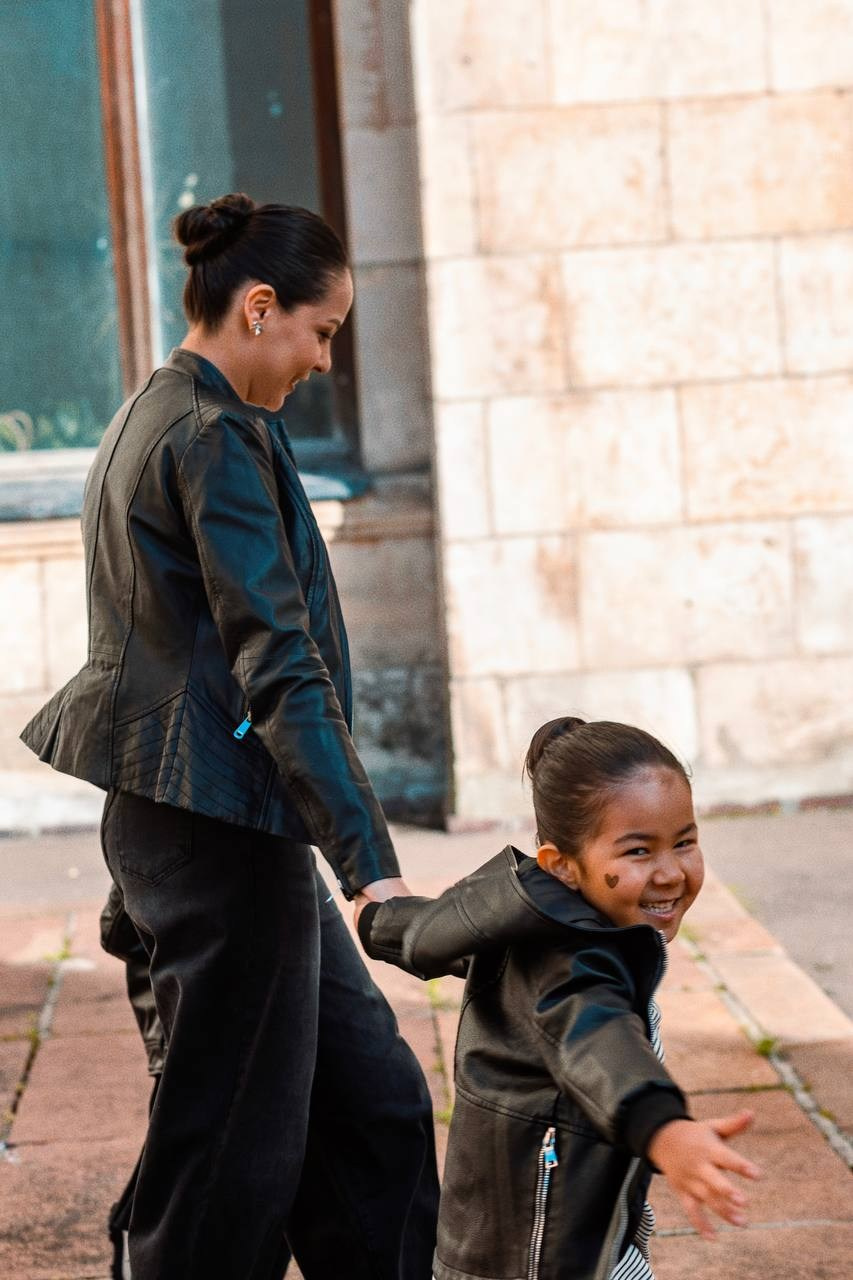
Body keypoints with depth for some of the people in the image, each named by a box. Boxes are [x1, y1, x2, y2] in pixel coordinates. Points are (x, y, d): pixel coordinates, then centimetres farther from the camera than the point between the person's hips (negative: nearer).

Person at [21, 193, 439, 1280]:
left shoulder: (151, 419, 15)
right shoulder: (217, 437, -15)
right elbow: (281, 669, -23)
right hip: (218, 824, -10)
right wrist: (369, 863, -25)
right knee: (235, 1141, 1)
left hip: (162, 814, 10)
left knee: (373, 1098, 13)